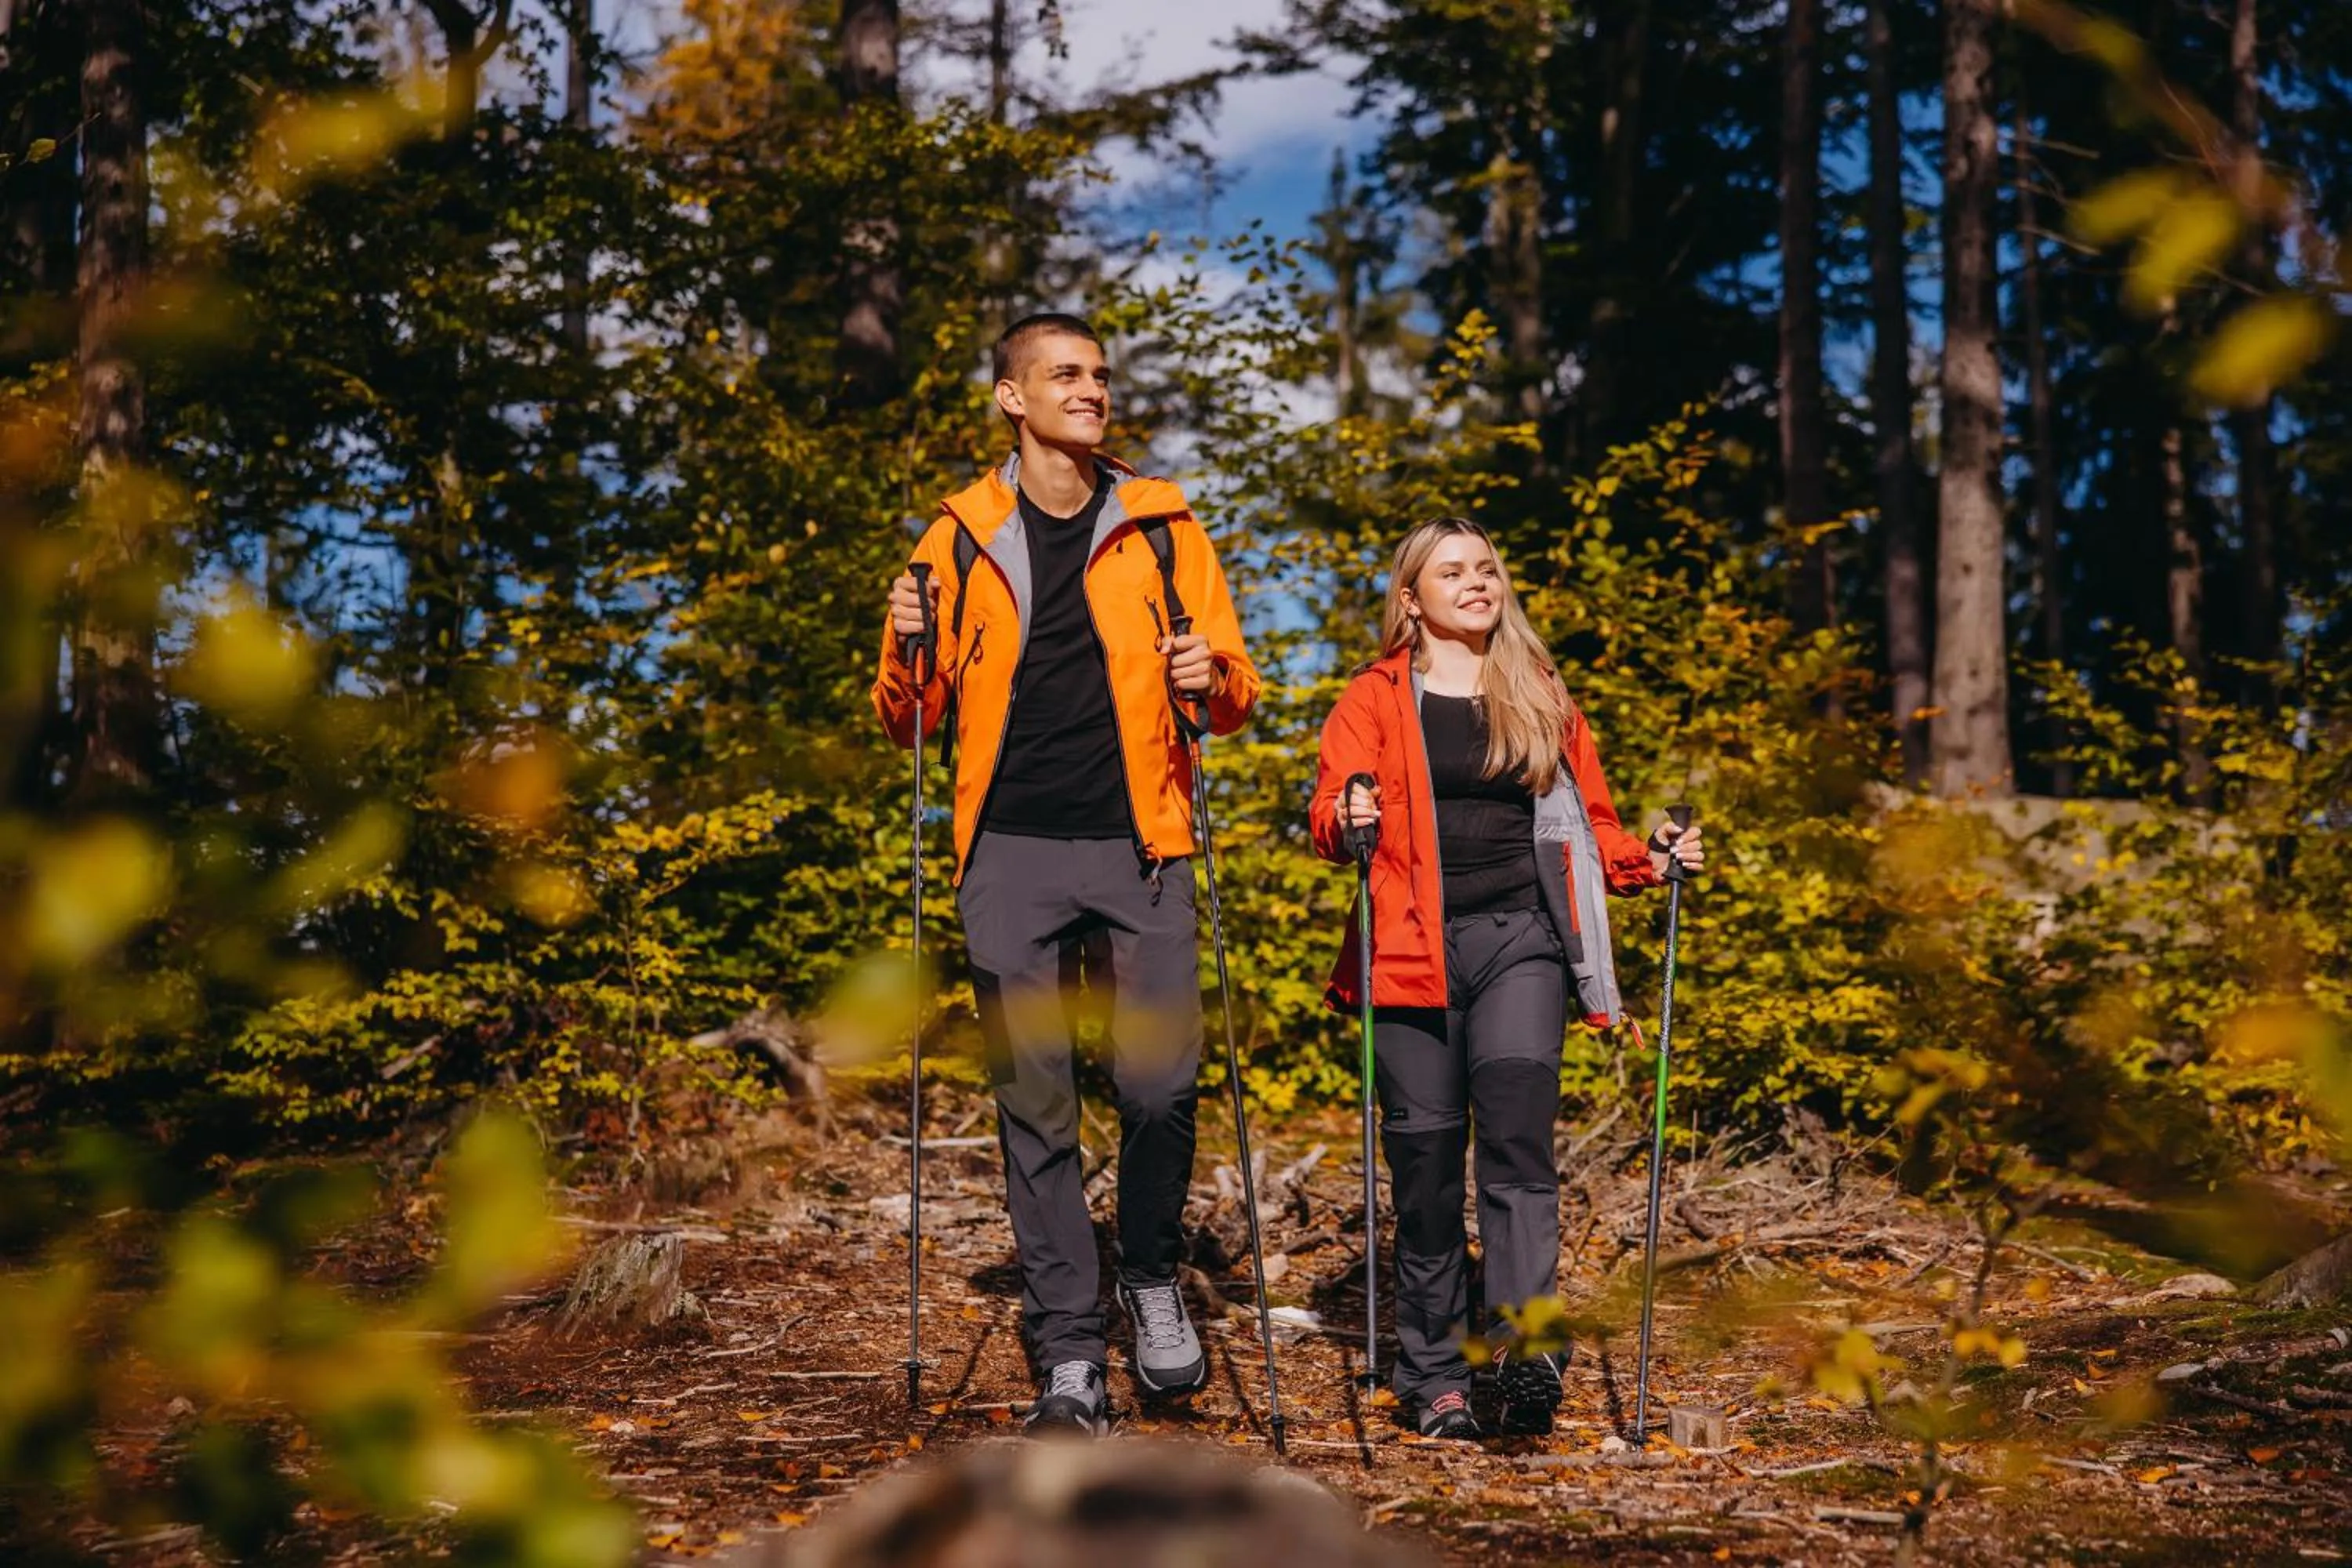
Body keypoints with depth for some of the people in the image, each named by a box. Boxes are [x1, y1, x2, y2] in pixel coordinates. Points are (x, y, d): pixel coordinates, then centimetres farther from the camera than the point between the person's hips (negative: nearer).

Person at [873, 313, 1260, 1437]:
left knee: (1160, 1086, -6)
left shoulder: (1163, 528, 10)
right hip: (1011, 852, 0)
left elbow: (1237, 698, 12)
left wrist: (1213, 678, -10)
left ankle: (1153, 1280, 22)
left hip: (1139, 848, 0)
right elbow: (909, 723, 12)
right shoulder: (960, 538, 10)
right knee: (1034, 1108, -1)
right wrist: (907, 652, -8)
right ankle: (1068, 1362, 6)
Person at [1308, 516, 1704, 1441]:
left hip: (1520, 938, 1)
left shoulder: (1543, 699, 18)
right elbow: (1330, 816, 0)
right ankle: (1434, 1375, 9)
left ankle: (1527, 1354, -27)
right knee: (1425, 1156, -2)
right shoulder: (1375, 699, 10)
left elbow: (1589, 823, 22)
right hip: (1415, 946, -1)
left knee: (1516, 1122, -20)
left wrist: (1648, 860, 3)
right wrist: (1345, 819, -23)